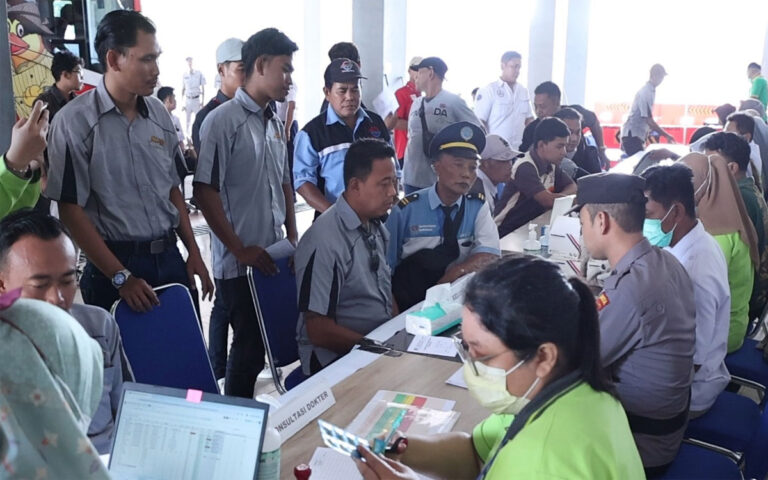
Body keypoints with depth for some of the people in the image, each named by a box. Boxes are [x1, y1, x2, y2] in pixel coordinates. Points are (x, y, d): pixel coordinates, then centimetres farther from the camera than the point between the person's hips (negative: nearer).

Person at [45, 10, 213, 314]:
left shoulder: (158, 113, 5)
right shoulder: (74, 122, -11)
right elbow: (71, 210, -10)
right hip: (115, 265, -5)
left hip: (170, 257, 5)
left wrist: (193, 252, 8)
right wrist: (120, 276, -13)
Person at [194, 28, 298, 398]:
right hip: (239, 262, -6)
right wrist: (240, 249, -14)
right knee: (249, 348, 3)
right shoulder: (222, 121, -10)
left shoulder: (275, 123, 11)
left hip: (275, 258, 6)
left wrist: (293, 237, 11)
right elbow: (205, 192, -13)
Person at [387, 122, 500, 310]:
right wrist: (396, 316, -15)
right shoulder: (406, 209, -7)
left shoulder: (478, 206, 2)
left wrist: (452, 275, -20)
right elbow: (385, 267, -5)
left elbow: (490, 256, -7)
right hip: (409, 307, 0)